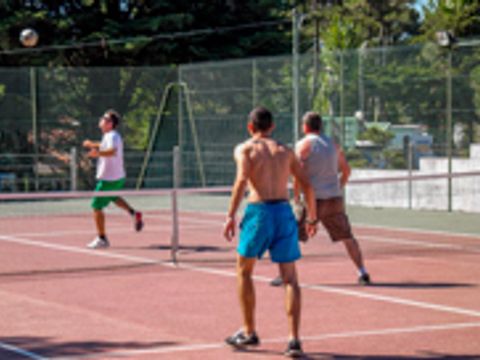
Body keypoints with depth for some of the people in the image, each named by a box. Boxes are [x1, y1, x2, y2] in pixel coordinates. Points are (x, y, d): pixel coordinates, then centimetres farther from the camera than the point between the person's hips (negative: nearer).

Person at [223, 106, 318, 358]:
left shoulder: (244, 149, 5)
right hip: (284, 211, 3)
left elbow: (242, 180, -13)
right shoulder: (285, 151, 16)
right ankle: (294, 339, -7)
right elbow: (306, 185, 13)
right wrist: (313, 217, 22)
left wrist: (231, 215, -14)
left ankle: (249, 333, 21)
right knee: (290, 278, 3)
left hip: (258, 211, -3)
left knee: (244, 271, 17)